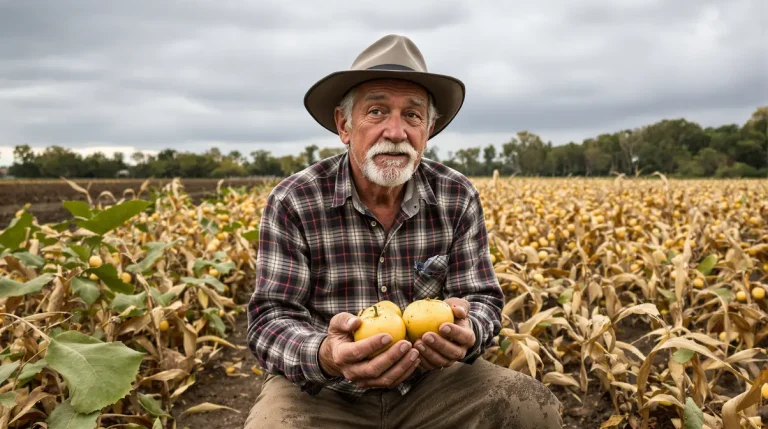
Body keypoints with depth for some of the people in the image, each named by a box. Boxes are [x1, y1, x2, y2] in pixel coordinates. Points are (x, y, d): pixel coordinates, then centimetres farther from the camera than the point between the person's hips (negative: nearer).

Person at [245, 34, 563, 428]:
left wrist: (466, 334, -28)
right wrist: (323, 357, -37)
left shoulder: (459, 199, -5)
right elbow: (271, 318, -14)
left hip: (430, 378, 3)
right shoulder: (292, 204, -13)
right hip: (319, 389, -2)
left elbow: (482, 299, -3)